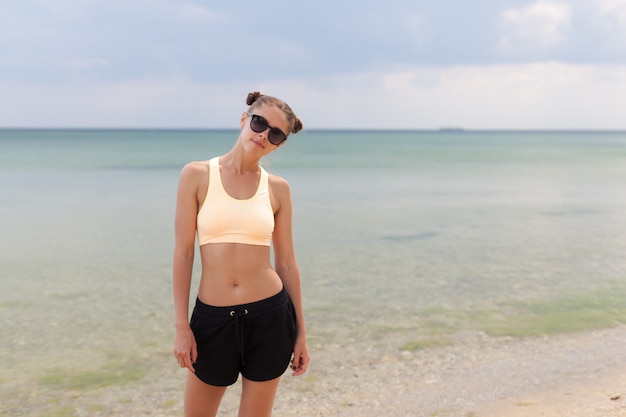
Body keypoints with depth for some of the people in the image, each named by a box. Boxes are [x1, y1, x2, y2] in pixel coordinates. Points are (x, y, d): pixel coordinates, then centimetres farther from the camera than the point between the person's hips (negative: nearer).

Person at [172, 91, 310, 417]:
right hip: (212, 318, 0)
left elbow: (286, 261, 5)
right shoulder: (197, 175, -3)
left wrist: (300, 332, 6)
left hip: (270, 315, 1)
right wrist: (181, 326, -6)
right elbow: (183, 253, -4)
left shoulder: (278, 188, 2)